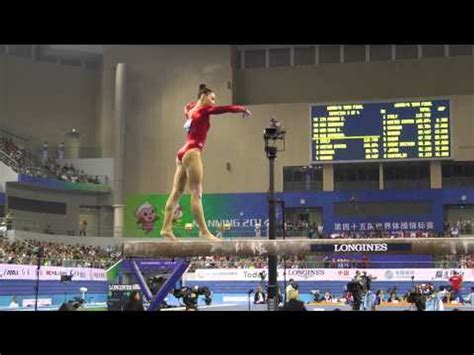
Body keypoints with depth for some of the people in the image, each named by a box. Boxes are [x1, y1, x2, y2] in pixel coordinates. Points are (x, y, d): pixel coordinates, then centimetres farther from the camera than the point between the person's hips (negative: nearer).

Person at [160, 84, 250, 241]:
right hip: (191, 153, -9)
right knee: (196, 193, -12)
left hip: (183, 153, 9)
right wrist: (243, 109, 13)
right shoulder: (204, 110, -2)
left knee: (176, 192, 5)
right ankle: (203, 231, -14)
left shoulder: (191, 110, 20)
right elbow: (227, 108, -1)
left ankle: (166, 228, 2)